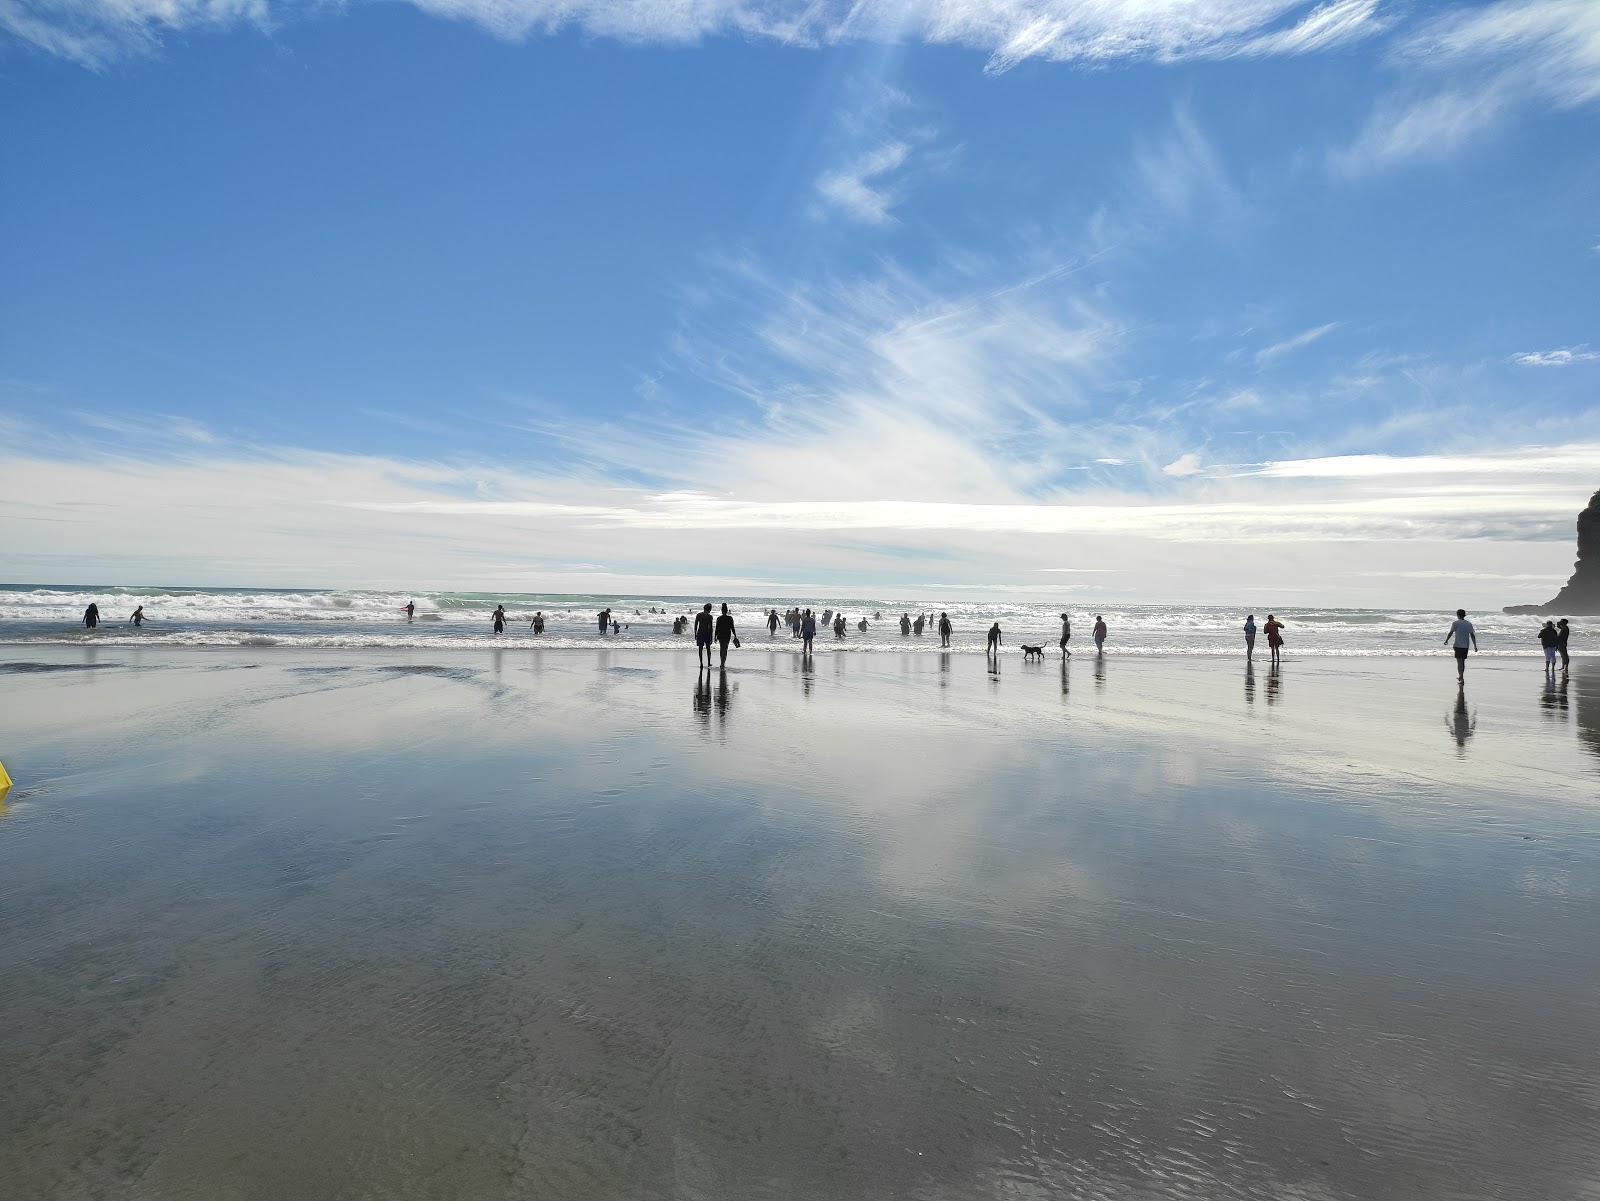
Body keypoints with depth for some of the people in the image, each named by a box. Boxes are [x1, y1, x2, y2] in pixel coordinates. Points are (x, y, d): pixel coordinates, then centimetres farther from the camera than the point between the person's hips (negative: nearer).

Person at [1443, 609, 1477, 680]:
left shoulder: (1455, 623, -7)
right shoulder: (1469, 624, 6)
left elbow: (1451, 633, -10)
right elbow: (1472, 635, 4)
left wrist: (1446, 640, 6)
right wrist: (1475, 645, 6)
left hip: (1458, 645, -5)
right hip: (1466, 645, 5)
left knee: (1459, 662, -6)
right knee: (1463, 661, 18)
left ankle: (1461, 678, -15)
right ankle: (1461, 677, 30)